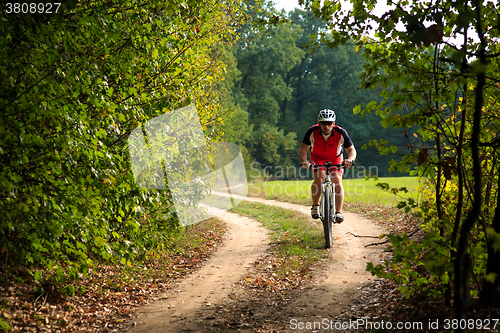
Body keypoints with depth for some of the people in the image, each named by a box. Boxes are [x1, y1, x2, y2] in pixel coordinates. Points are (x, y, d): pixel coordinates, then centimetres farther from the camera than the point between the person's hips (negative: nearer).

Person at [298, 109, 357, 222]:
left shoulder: (341, 133, -29)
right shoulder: (312, 132, -29)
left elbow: (351, 150, -20)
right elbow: (303, 149, -19)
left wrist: (350, 159, -42)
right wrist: (304, 161, -39)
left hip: (335, 158, 0)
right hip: (317, 157, 0)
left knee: (337, 180, -19)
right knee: (319, 178, -26)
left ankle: (338, 212, -17)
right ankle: (315, 206, -8)